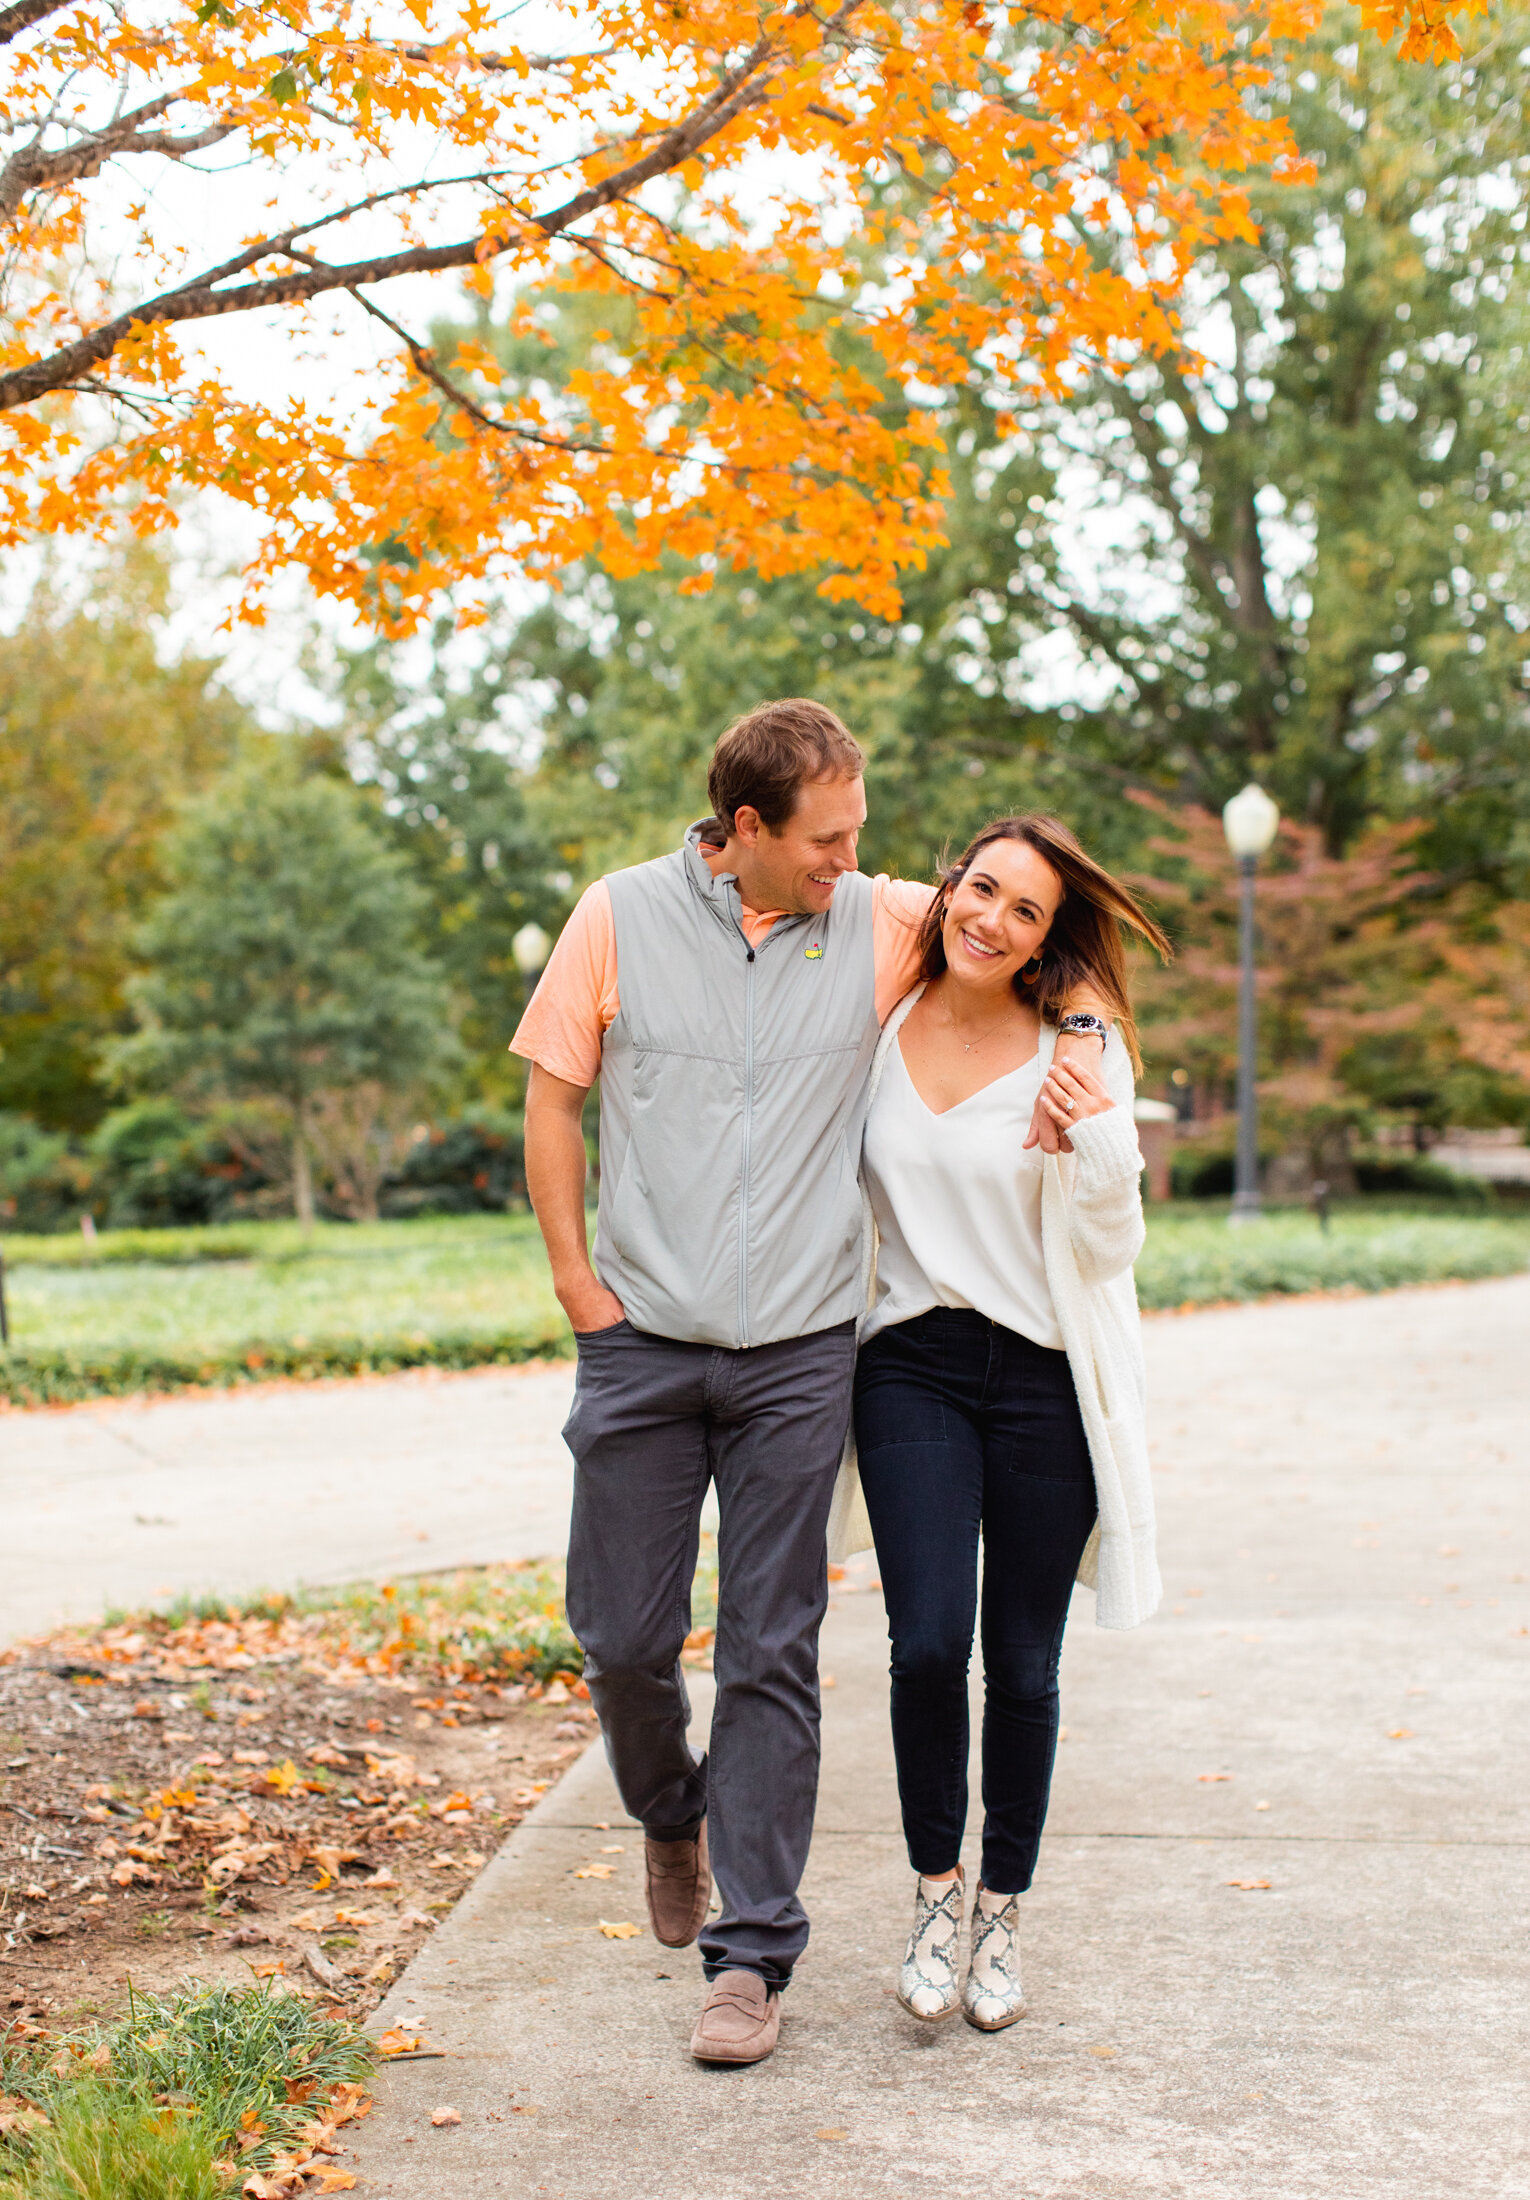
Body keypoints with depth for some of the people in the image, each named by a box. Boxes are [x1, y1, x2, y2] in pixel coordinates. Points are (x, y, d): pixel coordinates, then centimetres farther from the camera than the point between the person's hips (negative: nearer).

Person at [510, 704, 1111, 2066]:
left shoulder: (883, 923, 1)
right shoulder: (623, 916, -1)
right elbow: (552, 1097, 5)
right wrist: (577, 1278, -1)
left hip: (801, 1353, 0)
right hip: (641, 1342, 0)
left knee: (772, 1655, 1)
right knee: (622, 1635, 5)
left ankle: (753, 1952, 11)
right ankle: (671, 1812, 37)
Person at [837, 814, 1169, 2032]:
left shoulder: (1079, 1059, -5)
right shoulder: (874, 1029, 3)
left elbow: (1109, 1251, -4)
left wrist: (1101, 1143, -20)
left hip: (1044, 1382, -1)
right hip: (910, 1370, 1)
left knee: (1023, 1667, 5)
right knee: (928, 1643, -12)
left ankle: (1003, 1909, 26)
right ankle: (934, 1887, 13)